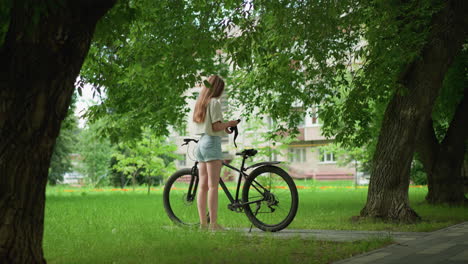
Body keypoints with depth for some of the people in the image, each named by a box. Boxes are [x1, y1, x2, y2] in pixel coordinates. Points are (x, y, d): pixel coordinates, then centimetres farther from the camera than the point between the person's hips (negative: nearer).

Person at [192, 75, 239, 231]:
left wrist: (224, 127, 15)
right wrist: (229, 123, 0)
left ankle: (203, 223, 7)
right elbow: (216, 126, -15)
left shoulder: (200, 103, 17)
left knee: (202, 186, 6)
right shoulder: (214, 102, -8)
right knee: (213, 186, -9)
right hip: (212, 142, -8)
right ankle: (213, 223, -10)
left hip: (200, 143, 9)